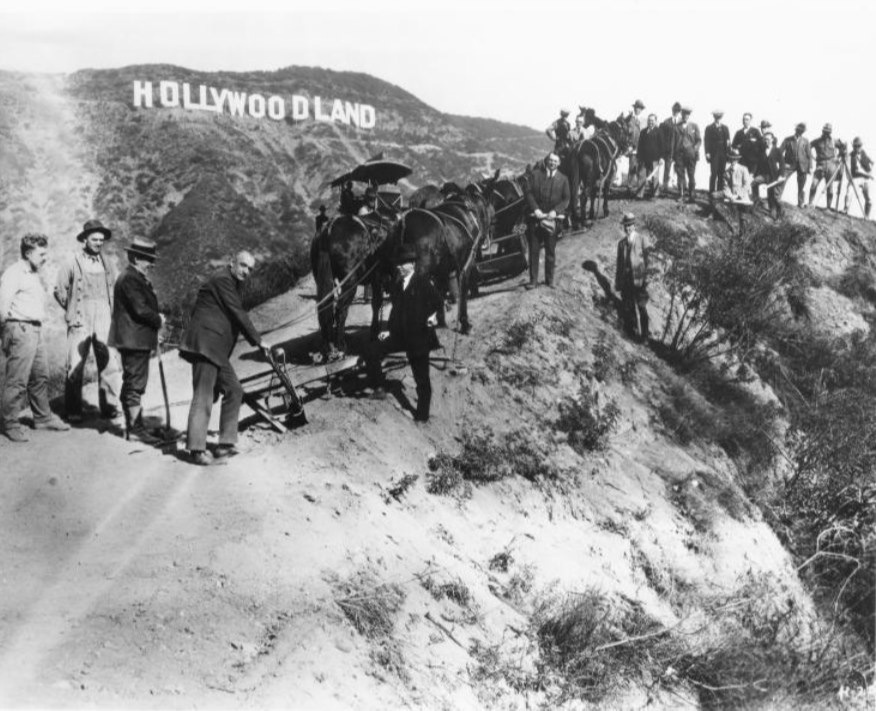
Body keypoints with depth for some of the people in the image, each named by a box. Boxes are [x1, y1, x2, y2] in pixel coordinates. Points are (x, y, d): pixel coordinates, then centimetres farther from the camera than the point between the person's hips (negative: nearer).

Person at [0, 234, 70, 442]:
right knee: (17, 380, -6)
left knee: (41, 377, 15)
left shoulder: (34, 275, 19)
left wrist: (38, 325, 9)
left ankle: (43, 417, 26)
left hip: (36, 330, 9)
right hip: (20, 330, -9)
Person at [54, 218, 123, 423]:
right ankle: (73, 411, 4)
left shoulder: (106, 263, 12)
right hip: (80, 322, -3)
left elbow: (115, 289, 22)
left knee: (109, 364, -2)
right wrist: (73, 312, 6)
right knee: (75, 367, -3)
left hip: (104, 321, 3)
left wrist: (111, 311, 11)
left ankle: (109, 407, 7)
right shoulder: (72, 260, 0)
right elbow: (60, 290, 4)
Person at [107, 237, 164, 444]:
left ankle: (133, 426, 24)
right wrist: (158, 320, -7)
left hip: (136, 340, 11)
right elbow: (141, 309, -23)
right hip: (134, 340, -11)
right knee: (135, 384, -7)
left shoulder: (137, 278, 17)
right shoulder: (130, 279, -17)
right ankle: (136, 429, -3)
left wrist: (156, 321, 7)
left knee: (132, 383, 16)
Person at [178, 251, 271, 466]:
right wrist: (258, 340, -7)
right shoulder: (223, 279, -10)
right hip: (205, 345, -11)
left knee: (234, 391, 9)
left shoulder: (231, 283, 21)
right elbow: (237, 313, -13)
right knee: (203, 396, -9)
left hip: (217, 349, 11)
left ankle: (225, 444, 11)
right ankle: (196, 450, -6)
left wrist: (255, 340, 14)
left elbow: (235, 316, 22)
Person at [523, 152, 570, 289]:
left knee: (550, 251, 8)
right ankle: (533, 280, 6)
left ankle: (549, 279, 20)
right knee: (533, 250, 1)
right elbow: (528, 192, -2)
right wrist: (535, 209, -14)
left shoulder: (562, 179, 6)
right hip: (535, 218, 0)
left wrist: (555, 211, -13)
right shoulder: (535, 174, 4)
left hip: (552, 219, 1)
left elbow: (566, 199, 3)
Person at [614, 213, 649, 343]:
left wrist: (645, 277, -9)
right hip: (625, 279, 4)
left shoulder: (641, 240, -3)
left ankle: (644, 336, 5)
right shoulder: (621, 242, 8)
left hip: (639, 280, -4)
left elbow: (646, 259, -3)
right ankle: (631, 332, 20)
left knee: (642, 308, -1)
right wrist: (617, 281, 10)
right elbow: (619, 262, 11)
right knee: (627, 308, 8)